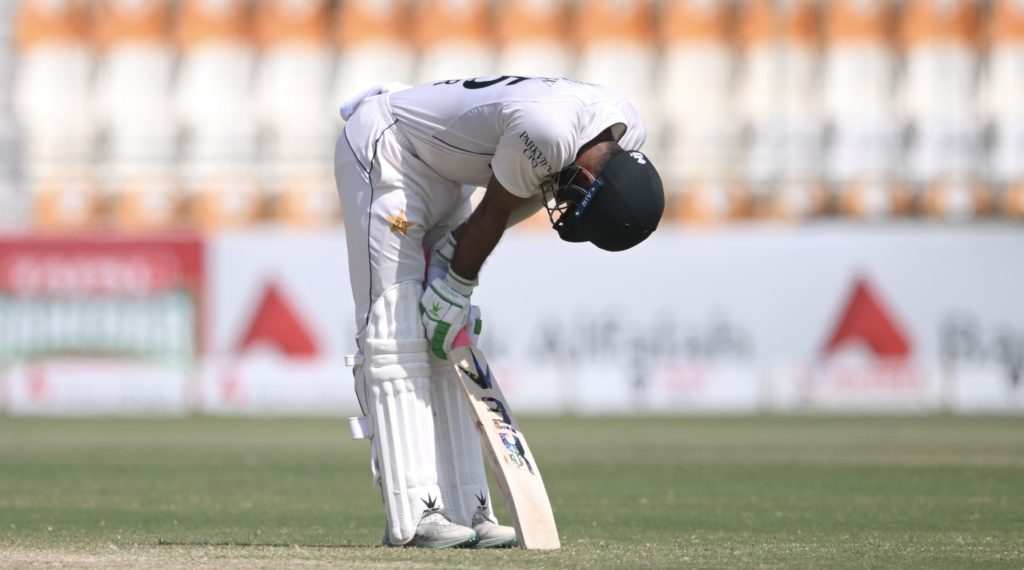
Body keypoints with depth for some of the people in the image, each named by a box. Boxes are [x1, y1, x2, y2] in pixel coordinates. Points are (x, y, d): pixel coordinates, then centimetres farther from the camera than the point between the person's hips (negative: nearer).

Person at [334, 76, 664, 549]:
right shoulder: (547, 130, -36)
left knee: (447, 346, 6)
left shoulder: (626, 135, -10)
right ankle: (413, 517, -16)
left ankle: (463, 509, 6)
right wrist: (458, 284, -8)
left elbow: (531, 194, -1)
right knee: (395, 336, -12)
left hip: (443, 172, 9)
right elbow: (495, 210, -22)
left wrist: (453, 250, -3)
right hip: (382, 150, -9)